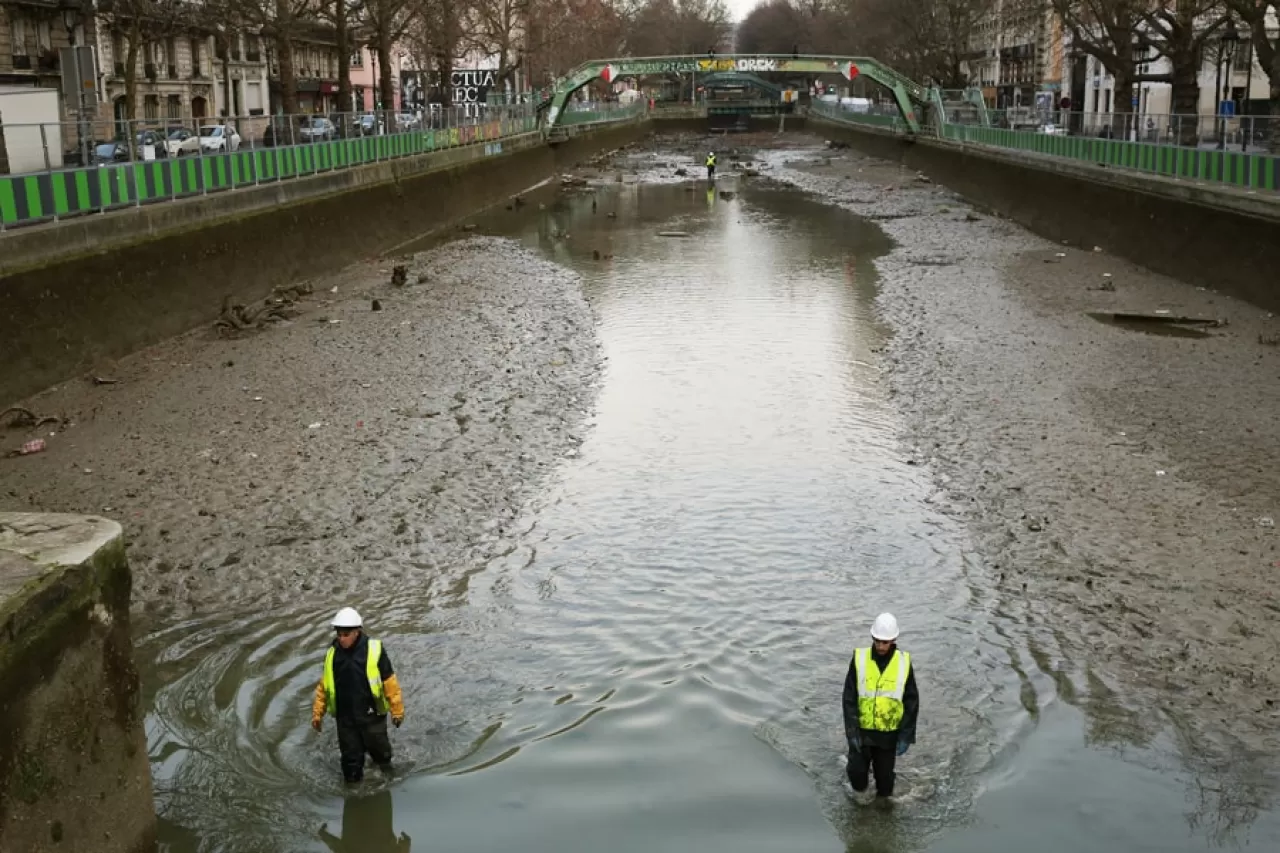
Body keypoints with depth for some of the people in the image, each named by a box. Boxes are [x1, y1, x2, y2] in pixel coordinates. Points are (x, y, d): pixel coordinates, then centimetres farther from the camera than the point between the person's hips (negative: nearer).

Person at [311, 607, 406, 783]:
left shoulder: (374, 650, -15)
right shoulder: (332, 654, -3)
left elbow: (389, 682, -9)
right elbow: (324, 685, 8)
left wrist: (397, 710, -4)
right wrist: (317, 713, 8)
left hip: (372, 715, -2)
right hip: (345, 718, 2)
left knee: (380, 752, 17)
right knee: (351, 759, 11)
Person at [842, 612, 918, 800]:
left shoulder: (904, 663, -8)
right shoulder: (860, 659, -11)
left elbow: (911, 702, -3)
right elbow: (849, 698, -7)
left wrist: (906, 737, -6)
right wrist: (852, 732, -12)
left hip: (889, 734, 0)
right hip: (862, 731, 0)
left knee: (884, 777, 11)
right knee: (857, 775, 2)